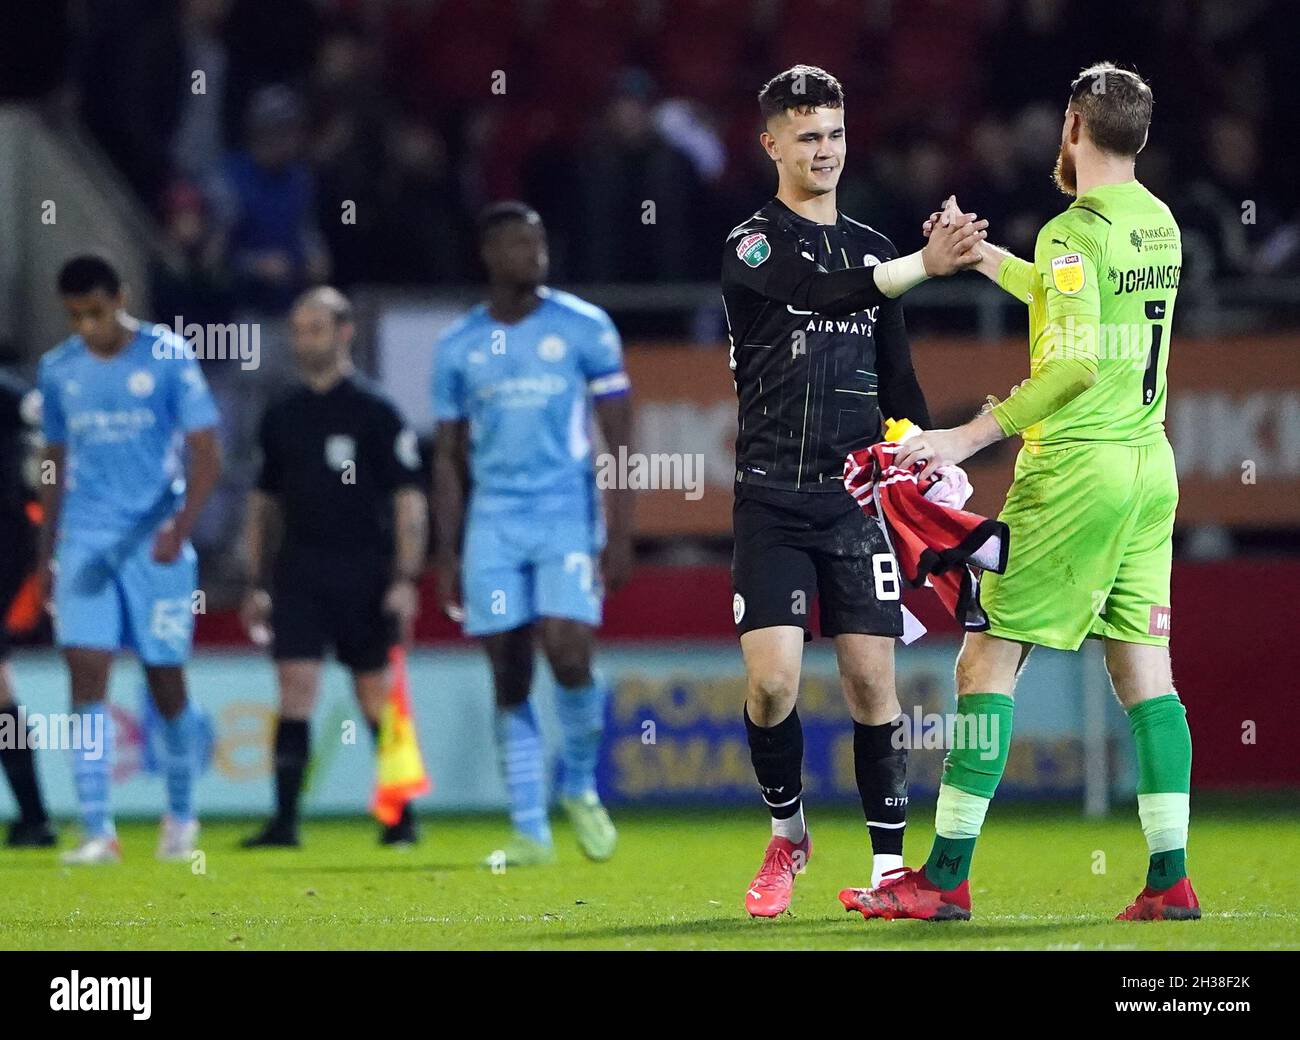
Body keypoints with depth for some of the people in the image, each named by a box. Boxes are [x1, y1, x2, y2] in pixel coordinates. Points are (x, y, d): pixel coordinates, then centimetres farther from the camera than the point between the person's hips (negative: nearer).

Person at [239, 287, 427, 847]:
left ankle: (402, 816, 16)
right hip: (298, 575, 3)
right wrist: (255, 583, 15)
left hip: (364, 576, -3)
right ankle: (284, 819, -11)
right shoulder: (281, 416, 11)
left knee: (377, 696, 3)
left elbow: (409, 499, -5)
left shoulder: (374, 411, -3)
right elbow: (263, 501, 19)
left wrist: (405, 580, -12)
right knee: (295, 688, -8)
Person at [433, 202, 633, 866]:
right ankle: (530, 831, 5)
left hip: (568, 514, -2)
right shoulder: (458, 348, 8)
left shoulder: (585, 329, 1)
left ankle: (580, 786, 9)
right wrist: (446, 555, 8)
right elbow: (449, 457, 13)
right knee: (509, 679, -1)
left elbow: (618, 438, 1)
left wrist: (620, 533, -7)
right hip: (493, 523, 2)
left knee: (569, 656, -17)